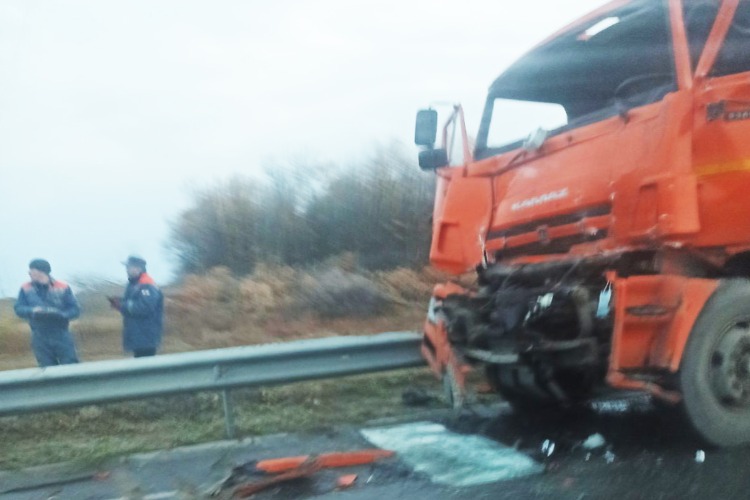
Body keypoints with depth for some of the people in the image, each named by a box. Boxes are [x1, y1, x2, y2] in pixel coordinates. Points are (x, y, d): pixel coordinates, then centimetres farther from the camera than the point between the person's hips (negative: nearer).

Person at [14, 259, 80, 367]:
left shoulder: (62, 287, -3)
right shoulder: (26, 289, 3)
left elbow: (75, 309, -3)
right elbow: (18, 308, 0)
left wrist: (60, 314, -22)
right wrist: (32, 311, -21)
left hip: (62, 337, -2)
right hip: (40, 339, 2)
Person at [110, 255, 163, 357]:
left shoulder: (147, 286, -18)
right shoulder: (134, 285, 15)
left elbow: (145, 308, -30)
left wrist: (124, 305, -21)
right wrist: (120, 303, 4)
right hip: (138, 337, 10)